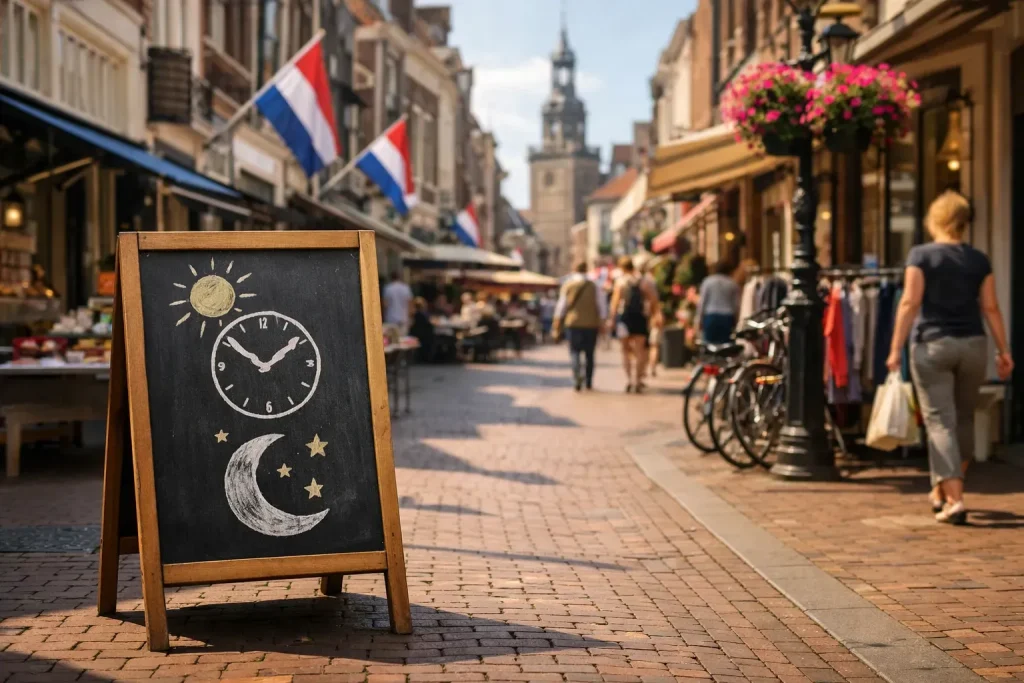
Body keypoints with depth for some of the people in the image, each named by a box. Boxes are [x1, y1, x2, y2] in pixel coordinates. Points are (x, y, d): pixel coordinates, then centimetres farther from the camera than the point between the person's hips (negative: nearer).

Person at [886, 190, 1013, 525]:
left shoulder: (920, 256, -4)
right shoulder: (979, 260, 5)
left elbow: (910, 302, -10)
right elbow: (991, 308, 3)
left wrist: (896, 348, -9)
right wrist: (1003, 350, 8)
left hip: (932, 346, -3)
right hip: (973, 345, 3)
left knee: (940, 421, -3)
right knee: (964, 419, 18)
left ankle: (953, 499, -13)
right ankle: (943, 490, 30)